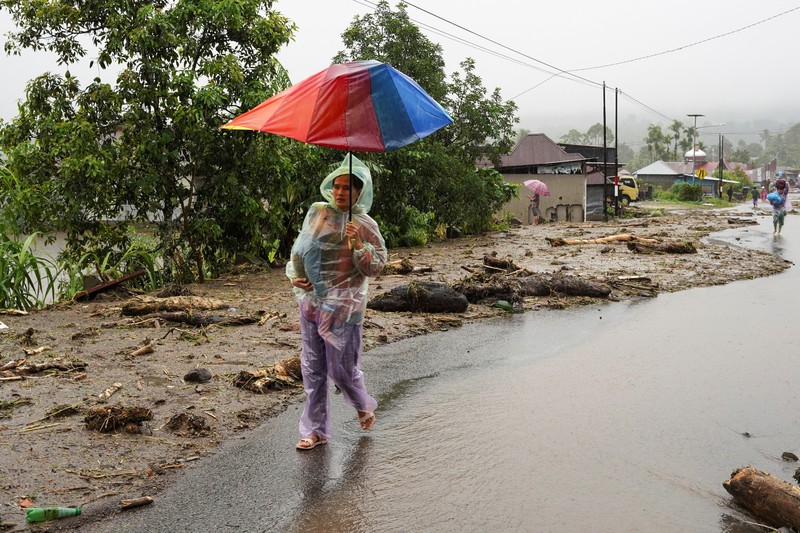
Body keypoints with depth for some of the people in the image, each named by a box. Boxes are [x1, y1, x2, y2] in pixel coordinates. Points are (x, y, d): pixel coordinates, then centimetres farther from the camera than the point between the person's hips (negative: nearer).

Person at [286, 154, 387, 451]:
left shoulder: (365, 226, -4)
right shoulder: (317, 212, 5)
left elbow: (376, 268, -4)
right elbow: (300, 248, 14)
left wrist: (358, 245, -18)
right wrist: (294, 274, 0)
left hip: (343, 307, -4)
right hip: (311, 302, 4)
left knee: (341, 368, 2)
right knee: (313, 368, 9)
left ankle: (364, 406, 34)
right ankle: (316, 430, 21)